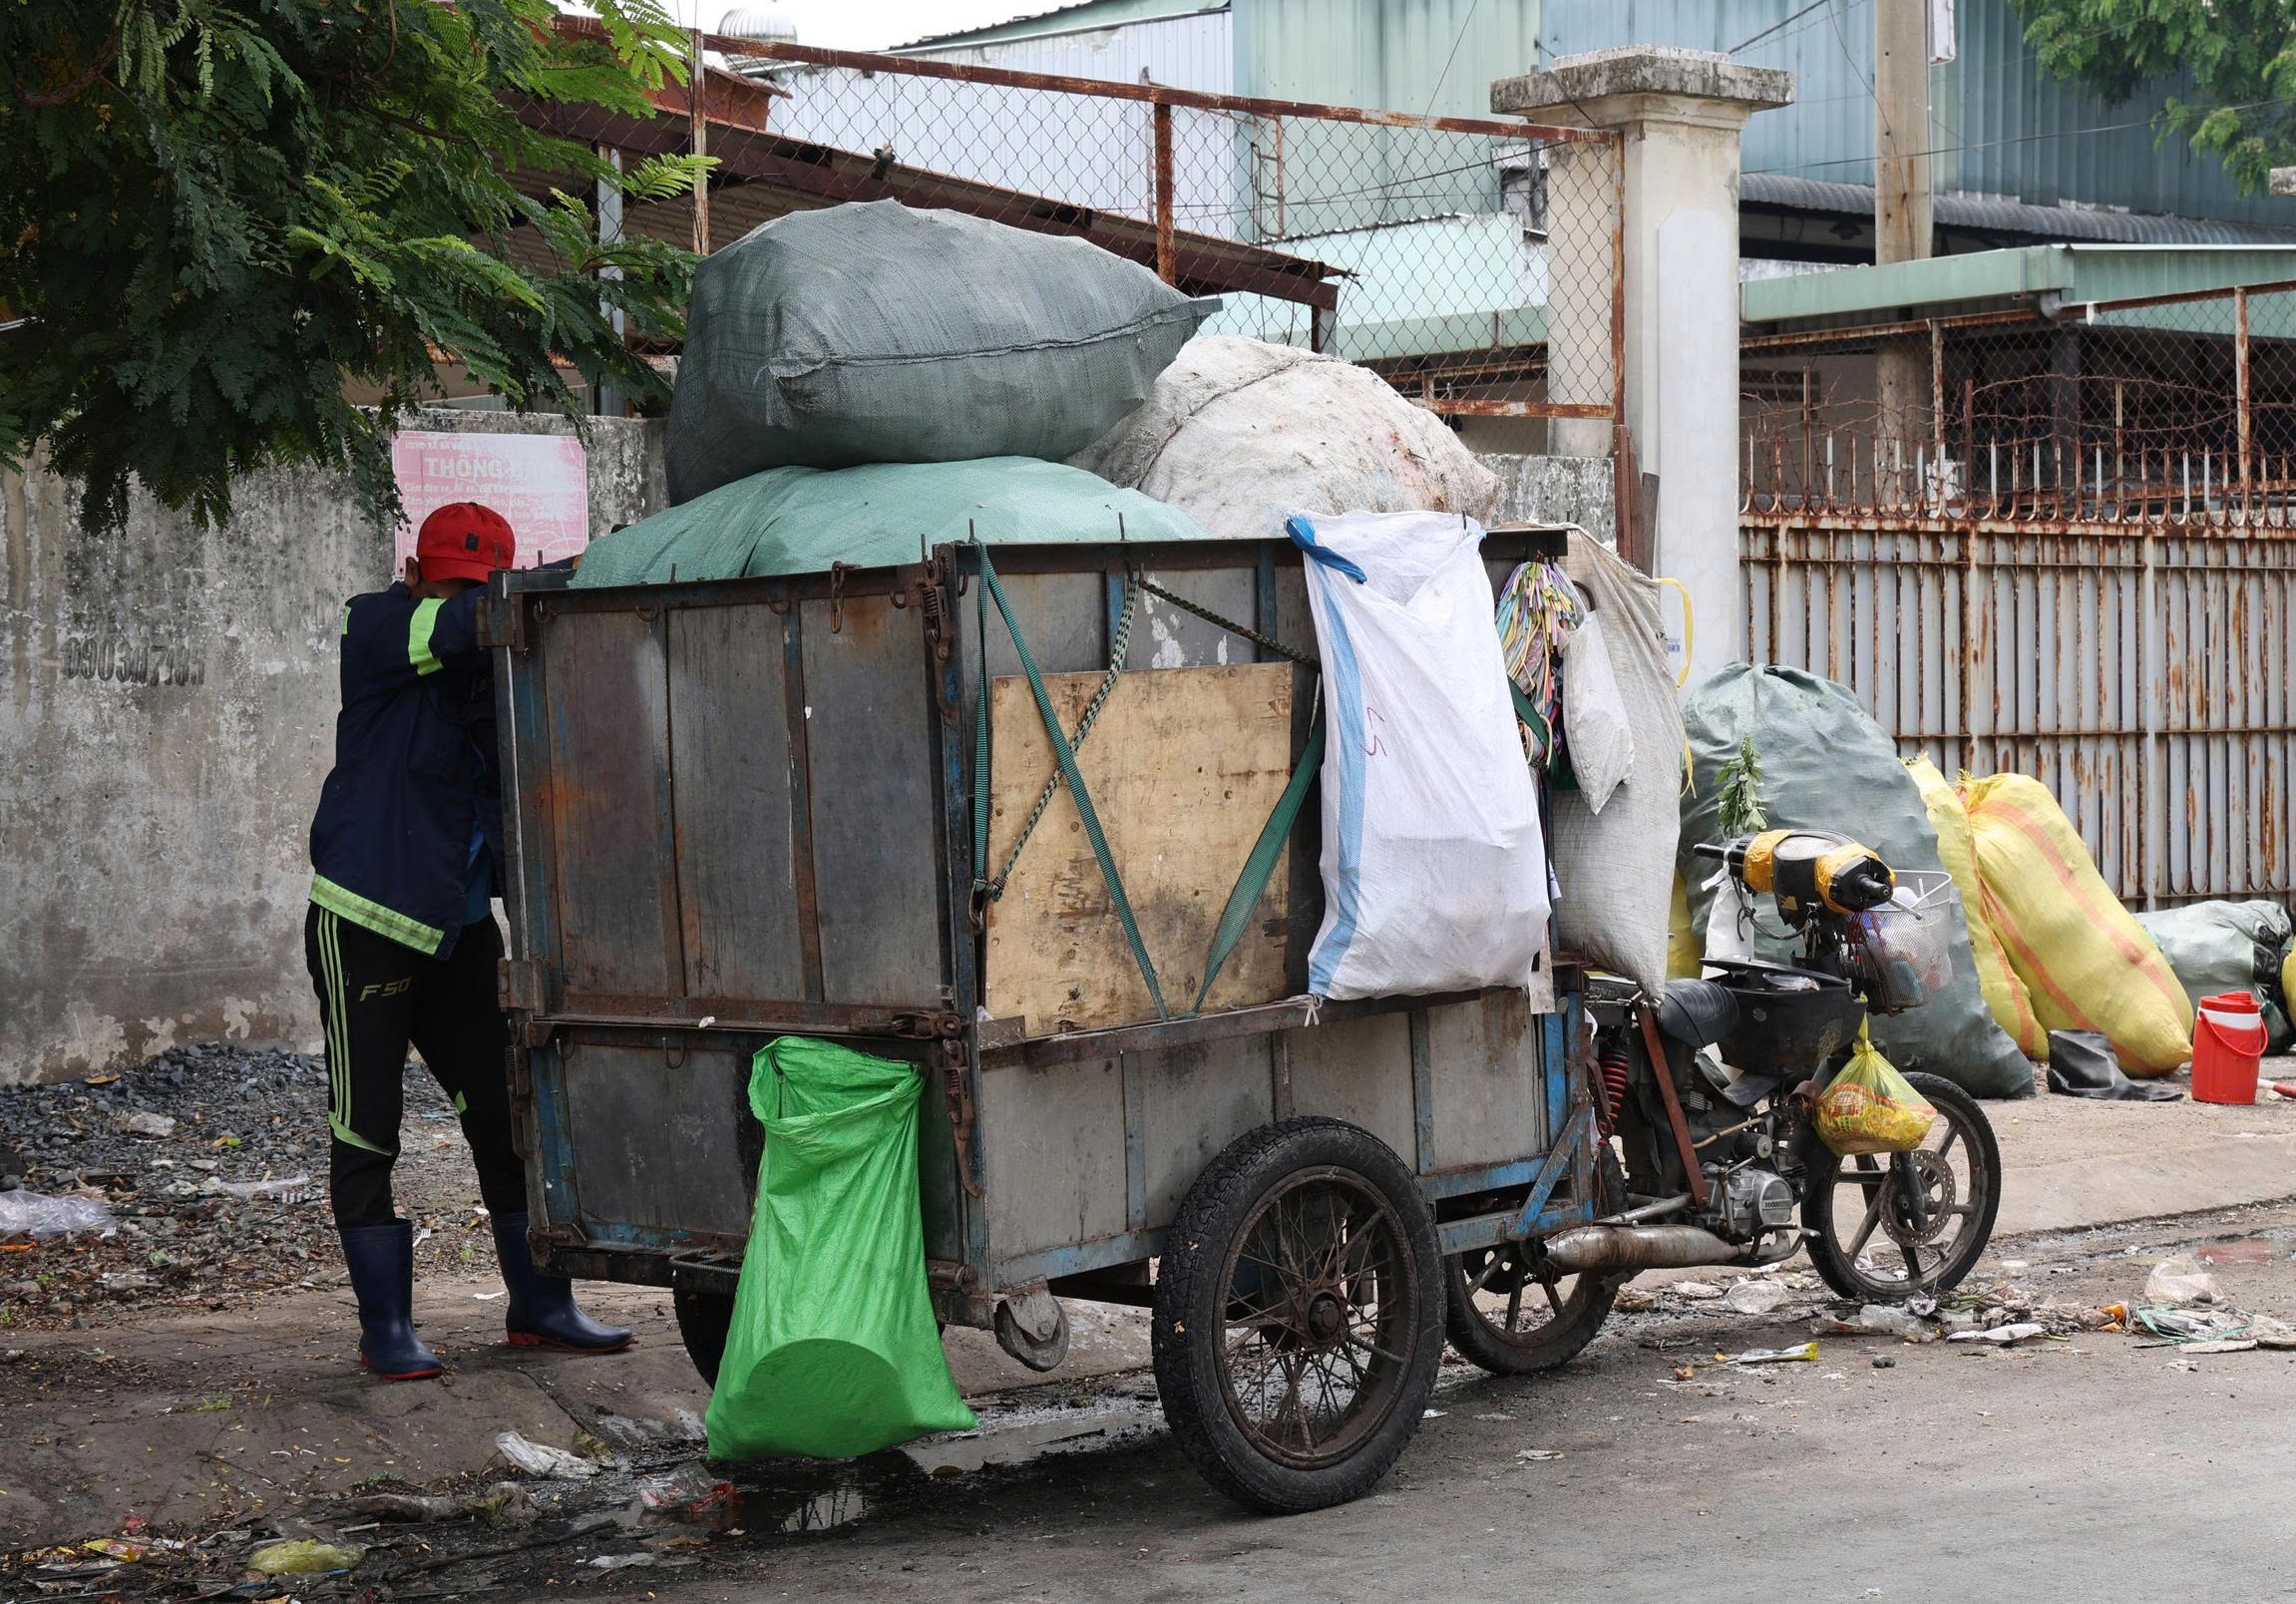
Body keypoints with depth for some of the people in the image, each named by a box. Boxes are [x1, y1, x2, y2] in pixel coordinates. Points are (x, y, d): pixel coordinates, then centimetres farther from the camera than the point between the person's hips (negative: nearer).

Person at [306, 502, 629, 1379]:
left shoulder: (501, 664, 7)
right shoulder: (375, 627, -7)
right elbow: (458, 627, -27)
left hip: (458, 927, 5)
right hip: (365, 920, -5)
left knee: (506, 1111, 8)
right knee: (365, 1129, 0)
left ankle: (538, 1303, 19)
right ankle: (385, 1325, 8)